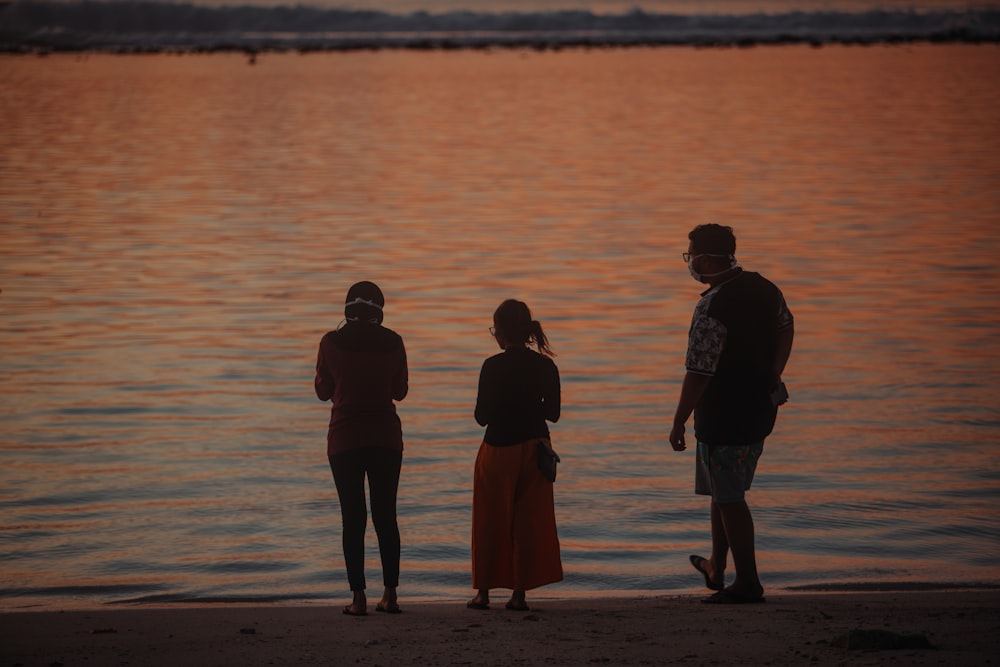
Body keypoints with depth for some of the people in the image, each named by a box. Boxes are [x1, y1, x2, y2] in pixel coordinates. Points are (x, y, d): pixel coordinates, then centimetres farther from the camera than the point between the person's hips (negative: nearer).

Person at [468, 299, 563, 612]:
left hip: (498, 449, -3)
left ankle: (483, 591, 12)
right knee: (529, 521, 9)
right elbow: (553, 413, 5)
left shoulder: (493, 367, -13)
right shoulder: (546, 367, -1)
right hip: (535, 448, 3)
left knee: (491, 521, 8)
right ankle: (519, 592, 8)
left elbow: (482, 417, -10)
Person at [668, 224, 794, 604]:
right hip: (760, 410, 9)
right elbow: (786, 328, 22)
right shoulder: (763, 288, 4)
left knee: (729, 499, 0)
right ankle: (716, 569, 33)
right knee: (725, 490, 22)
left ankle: (747, 583, 4)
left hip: (723, 417, -9)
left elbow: (698, 374, -22)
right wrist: (771, 378, 26)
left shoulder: (712, 309, -23)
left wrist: (678, 424, -14)